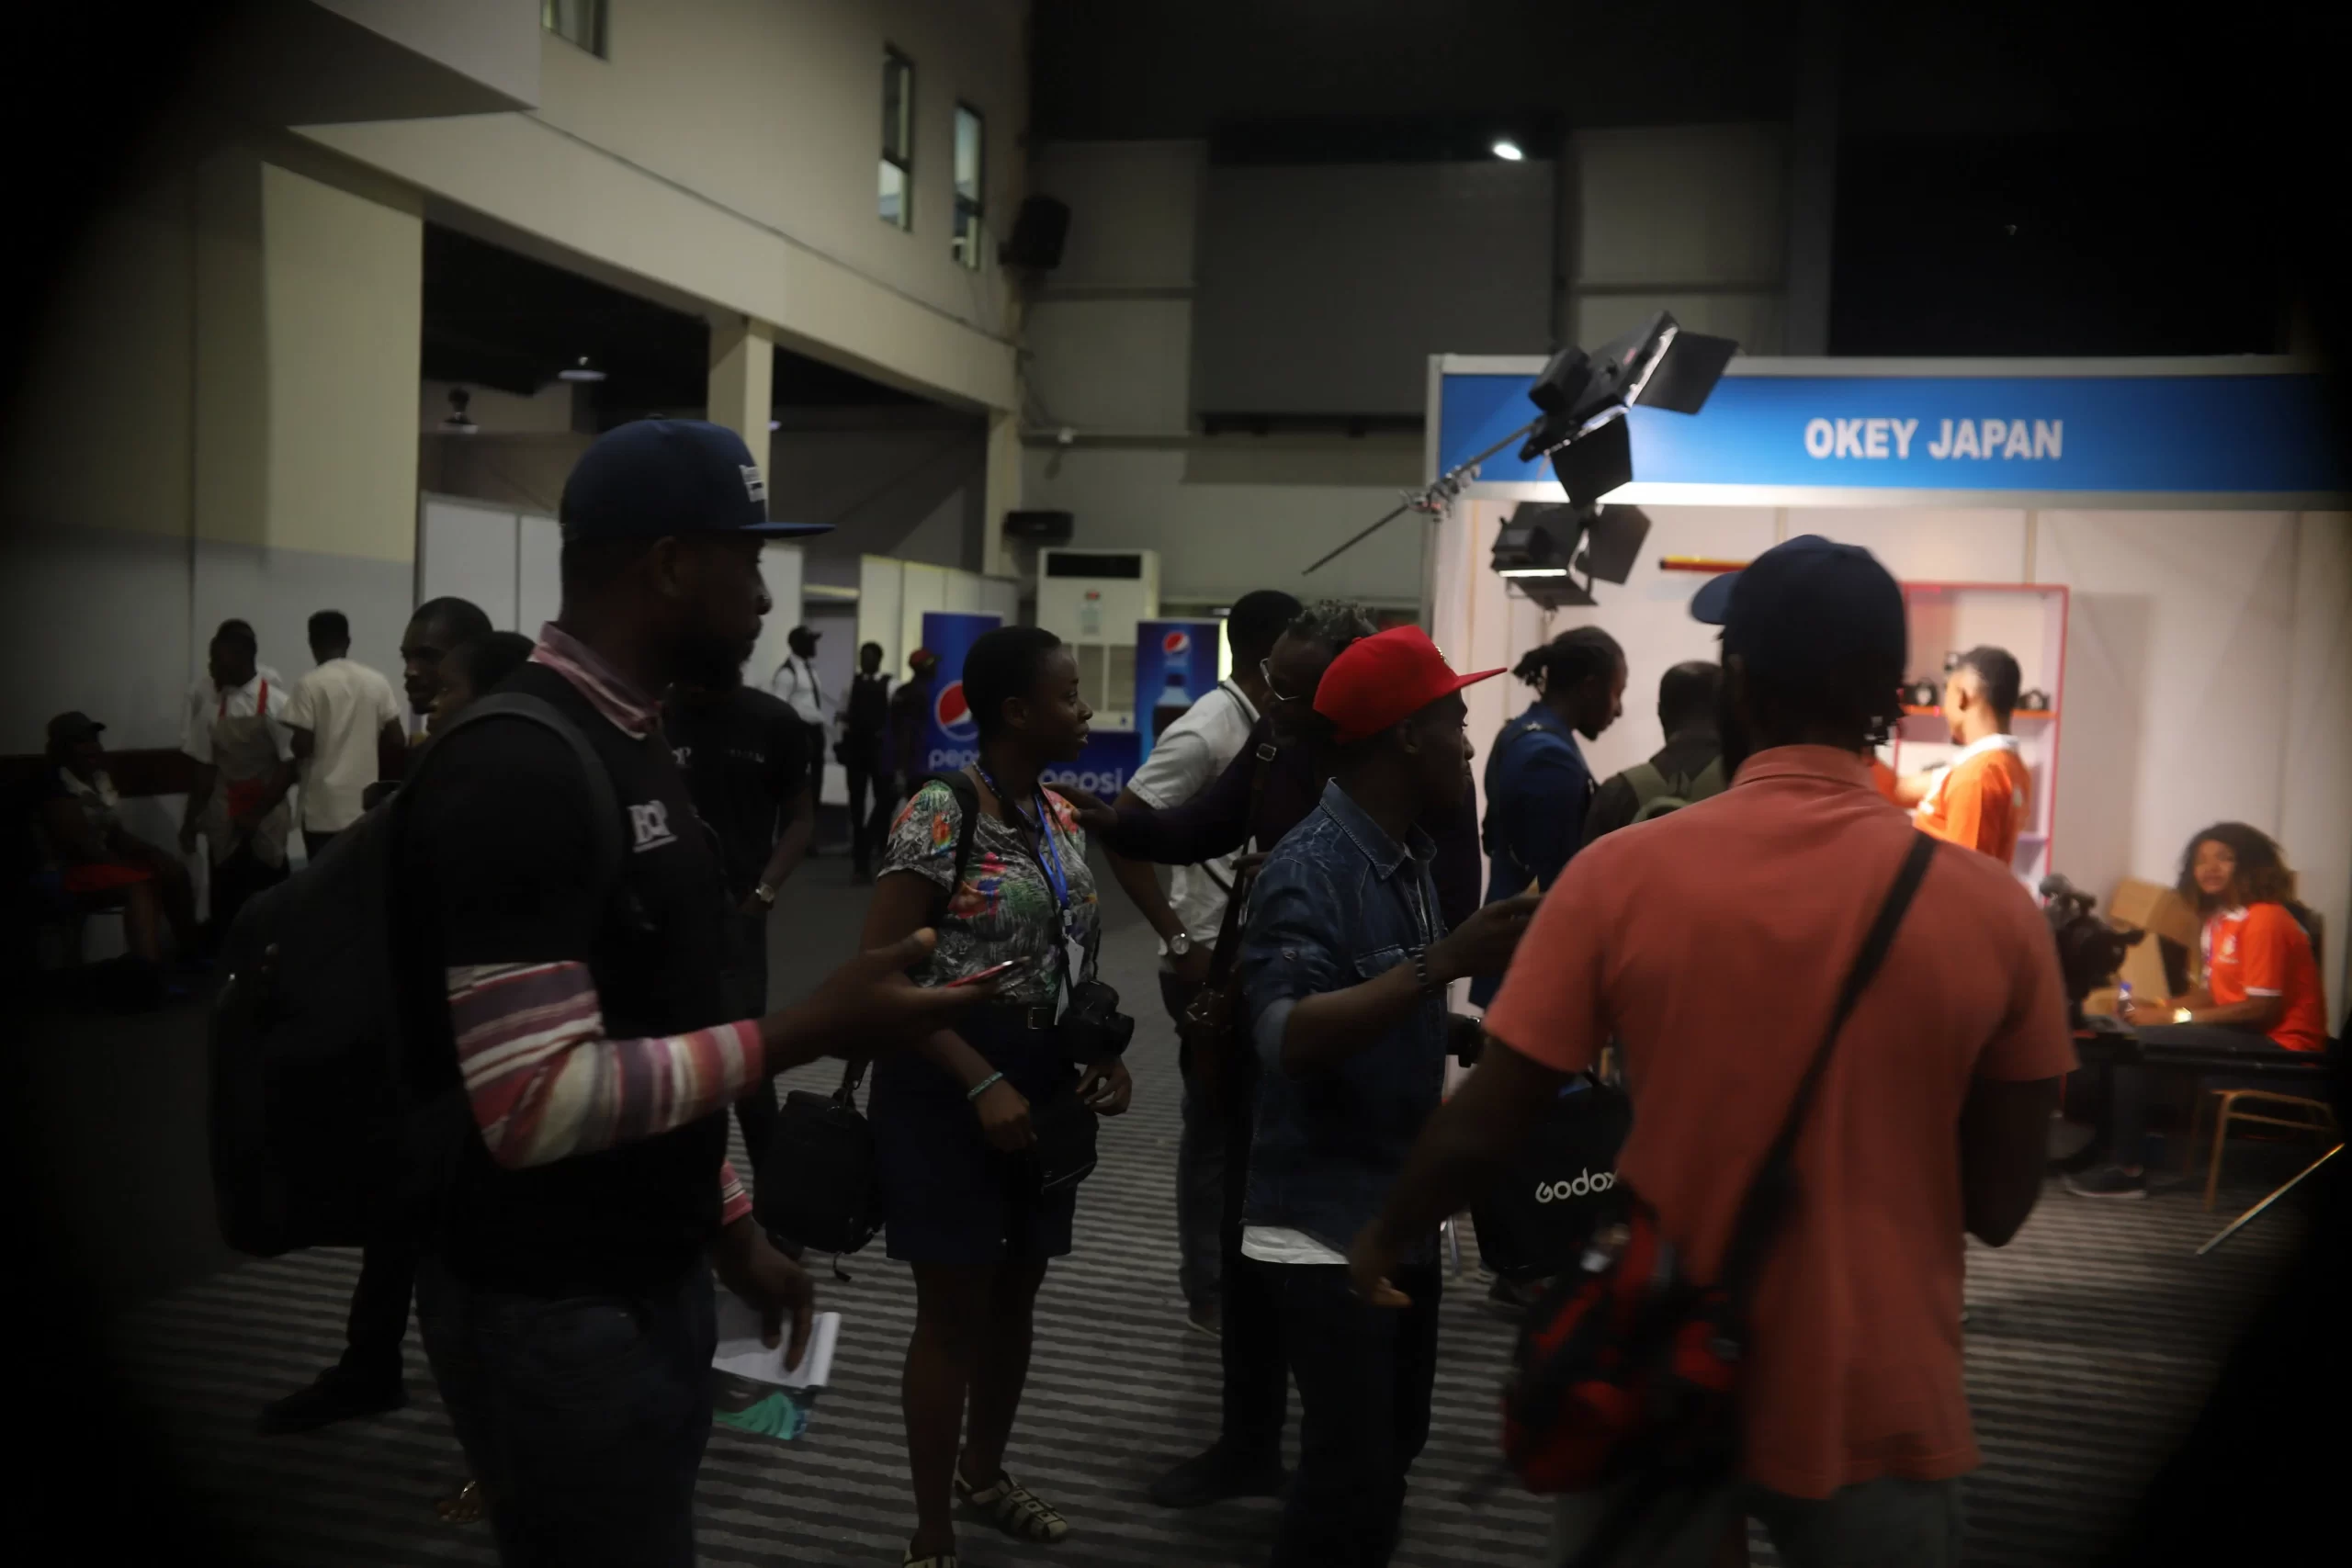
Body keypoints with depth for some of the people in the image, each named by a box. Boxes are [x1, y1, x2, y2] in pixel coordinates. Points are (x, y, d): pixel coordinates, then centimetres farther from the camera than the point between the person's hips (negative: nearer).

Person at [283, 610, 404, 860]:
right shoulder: (377, 682, 2)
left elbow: (302, 746, -12)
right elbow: (397, 740, 2)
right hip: (366, 805, 3)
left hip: (324, 810, -3)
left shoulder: (309, 685, -8)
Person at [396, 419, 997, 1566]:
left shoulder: (628, 742, 9)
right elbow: (537, 1104, -27)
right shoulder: (516, 770, -22)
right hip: (555, 1311, -9)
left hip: (651, 1279, 9)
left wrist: (730, 1229, 16)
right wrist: (808, 1031, -24)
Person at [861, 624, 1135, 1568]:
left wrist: (1104, 1054, 1)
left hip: (1046, 1088, 7)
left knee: (1017, 1296, 19)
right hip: (955, 1088, -7)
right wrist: (983, 1084, -24)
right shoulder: (941, 815, -16)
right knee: (955, 1310, 3)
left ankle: (983, 1475, 42)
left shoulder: (1062, 816, 7)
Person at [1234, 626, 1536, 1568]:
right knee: (1350, 1475, -4)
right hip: (1326, 1219, -8)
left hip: (1405, 1207, 8)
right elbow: (1289, 1037, -32)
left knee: (1393, 1449, 19)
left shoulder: (1410, 857, 6)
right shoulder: (1309, 867, -19)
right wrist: (1445, 962, -36)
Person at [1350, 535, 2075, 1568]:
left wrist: (1385, 1239, 10)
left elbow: (1478, 1134, -8)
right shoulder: (1994, 909, -11)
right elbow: (2001, 1206, -3)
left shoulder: (1620, 876, -14)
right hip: (1878, 1410, 1)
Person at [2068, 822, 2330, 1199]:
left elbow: (2262, 1009, -21)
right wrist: (2160, 1005, -3)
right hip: (2244, 1031, 10)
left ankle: (2127, 1169, -12)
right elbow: (2213, 993, 15)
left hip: (2278, 1044, -10)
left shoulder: (2265, 920, -17)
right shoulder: (2220, 918, 12)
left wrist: (2175, 1017, -18)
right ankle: (2109, 1145, 6)